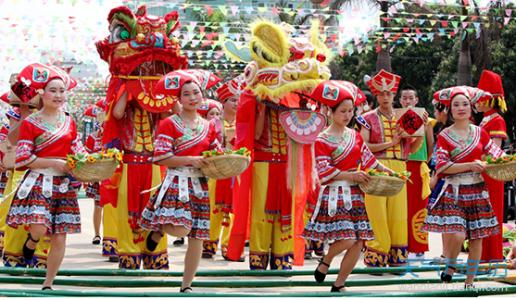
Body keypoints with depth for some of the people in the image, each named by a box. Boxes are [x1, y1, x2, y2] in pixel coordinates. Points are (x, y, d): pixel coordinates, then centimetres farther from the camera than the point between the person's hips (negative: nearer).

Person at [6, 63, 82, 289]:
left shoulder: (69, 122, 12)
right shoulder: (30, 123, -3)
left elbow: (78, 151, 19)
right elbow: (23, 159, -8)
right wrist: (55, 163, -15)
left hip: (64, 184, 4)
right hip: (39, 182, -4)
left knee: (60, 237, 0)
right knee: (39, 228, -24)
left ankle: (48, 285, 12)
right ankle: (31, 242, 15)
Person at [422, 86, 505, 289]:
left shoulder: (480, 133, 8)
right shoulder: (444, 136, -2)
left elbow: (497, 154, 16)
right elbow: (441, 166, -11)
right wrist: (470, 165, -18)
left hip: (477, 190, 4)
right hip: (454, 191, -4)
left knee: (476, 237, 3)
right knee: (456, 234, -18)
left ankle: (470, 281, 15)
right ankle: (451, 265, 12)